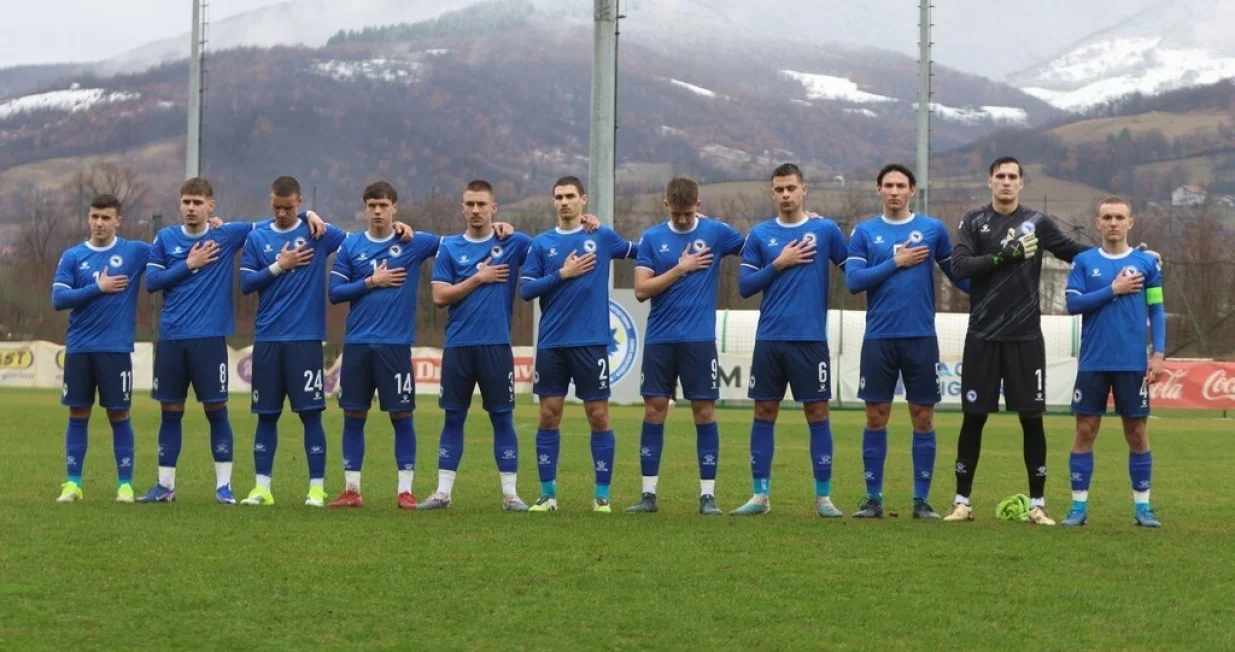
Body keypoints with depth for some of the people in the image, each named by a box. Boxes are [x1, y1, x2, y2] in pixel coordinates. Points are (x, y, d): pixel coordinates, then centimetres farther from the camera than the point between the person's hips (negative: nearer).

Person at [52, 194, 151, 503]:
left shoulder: (135, 252, 1)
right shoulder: (72, 256, 4)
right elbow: (59, 298, -4)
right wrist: (98, 288, -10)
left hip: (116, 348, -2)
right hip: (79, 348, 2)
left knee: (119, 415, 1)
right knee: (78, 414, 6)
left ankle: (125, 483, 8)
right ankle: (72, 482, 12)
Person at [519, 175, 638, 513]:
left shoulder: (603, 237, 5)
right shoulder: (541, 243, 6)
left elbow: (639, 251, 20)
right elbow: (526, 289, 0)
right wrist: (562, 274, -9)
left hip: (591, 342, -1)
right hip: (551, 343, 1)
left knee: (599, 416, -1)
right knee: (549, 416, 3)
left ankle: (603, 495, 7)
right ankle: (547, 494, 11)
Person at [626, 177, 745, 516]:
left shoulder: (715, 232, 2)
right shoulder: (652, 238, 4)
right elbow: (641, 290, -3)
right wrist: (681, 268, -8)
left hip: (699, 339, -1)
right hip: (659, 339, 1)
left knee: (705, 412, -2)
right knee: (654, 410, 1)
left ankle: (708, 494, 3)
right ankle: (649, 493, 7)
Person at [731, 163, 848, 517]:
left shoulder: (826, 230, 3)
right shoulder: (760, 235, 7)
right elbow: (745, 286, 3)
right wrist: (778, 264, -7)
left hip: (811, 339, -2)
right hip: (769, 339, 2)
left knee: (817, 412, -1)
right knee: (764, 413, 4)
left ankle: (824, 497, 6)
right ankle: (760, 495, 11)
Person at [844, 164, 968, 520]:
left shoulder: (933, 229, 6)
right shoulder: (864, 232, 6)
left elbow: (957, 272, 10)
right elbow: (853, 280, -5)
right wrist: (896, 263, -9)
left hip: (921, 337, 0)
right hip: (879, 339, 0)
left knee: (923, 419, 2)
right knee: (876, 417, 2)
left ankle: (922, 499, 8)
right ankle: (873, 498, 11)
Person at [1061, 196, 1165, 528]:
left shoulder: (1146, 262, 5)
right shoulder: (1084, 261, 5)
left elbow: (1157, 311, 5)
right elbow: (1073, 304, -4)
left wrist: (1158, 354, -3)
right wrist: (1113, 290, -11)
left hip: (1133, 363, 0)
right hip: (1093, 363, 0)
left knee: (1137, 433, 3)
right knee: (1085, 431, 1)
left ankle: (1142, 506, 11)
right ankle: (1079, 505, 8)